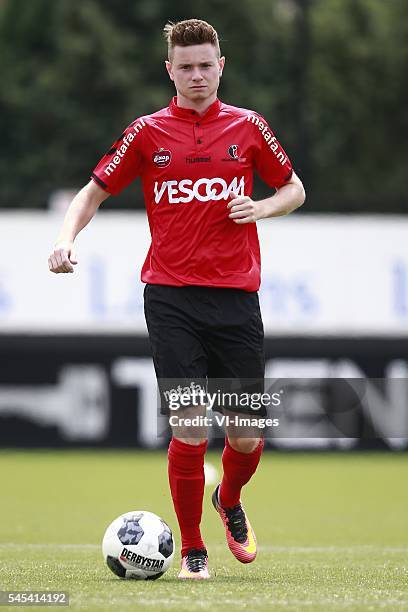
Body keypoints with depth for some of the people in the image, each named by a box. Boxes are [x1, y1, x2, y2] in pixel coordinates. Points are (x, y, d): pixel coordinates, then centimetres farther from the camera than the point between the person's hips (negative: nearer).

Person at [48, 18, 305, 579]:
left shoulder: (247, 127, 8)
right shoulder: (147, 133, 5)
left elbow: (294, 189, 18)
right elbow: (94, 192, 11)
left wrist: (262, 208, -4)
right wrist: (67, 238, -8)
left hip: (236, 296, 1)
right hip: (170, 297, -1)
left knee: (246, 436, 2)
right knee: (190, 428, -10)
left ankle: (230, 501, 36)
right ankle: (191, 549, 6)